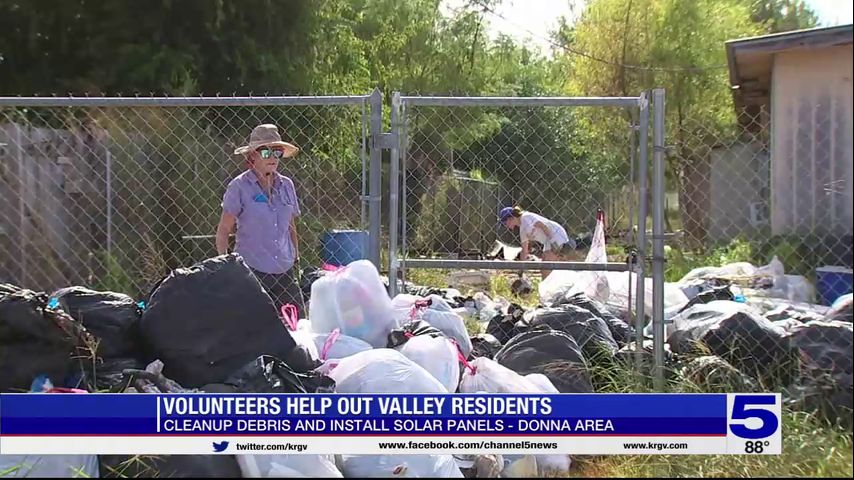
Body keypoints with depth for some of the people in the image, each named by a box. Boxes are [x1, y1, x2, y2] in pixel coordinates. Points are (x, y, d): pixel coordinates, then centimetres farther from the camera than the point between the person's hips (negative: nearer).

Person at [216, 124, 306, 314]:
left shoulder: (286, 185, 11)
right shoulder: (239, 187, -2)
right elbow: (223, 231, -1)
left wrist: (296, 261, 18)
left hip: (285, 272, 4)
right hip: (251, 271, -4)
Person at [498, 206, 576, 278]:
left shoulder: (525, 217, -9)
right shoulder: (522, 230, 19)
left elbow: (543, 226, -18)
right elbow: (525, 250, 23)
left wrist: (551, 240, -23)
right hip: (549, 243, 10)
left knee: (546, 271, -11)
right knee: (544, 271, 9)